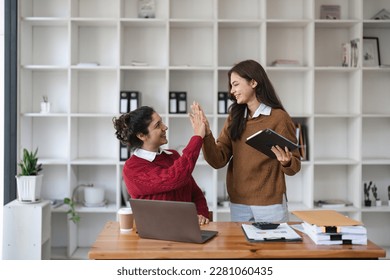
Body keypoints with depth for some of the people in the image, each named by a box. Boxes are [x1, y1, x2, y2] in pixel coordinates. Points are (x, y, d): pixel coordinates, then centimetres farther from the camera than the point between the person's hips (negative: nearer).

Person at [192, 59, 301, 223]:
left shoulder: (279, 117, -8)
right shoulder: (234, 118, 6)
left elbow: (295, 167, -6)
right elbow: (218, 161, -3)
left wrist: (286, 162, -27)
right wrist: (206, 132, -16)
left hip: (270, 203, -4)